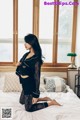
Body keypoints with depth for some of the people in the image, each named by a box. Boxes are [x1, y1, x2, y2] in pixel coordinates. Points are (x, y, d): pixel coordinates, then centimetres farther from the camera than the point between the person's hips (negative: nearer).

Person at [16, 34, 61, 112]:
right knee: (22, 101, 27)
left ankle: (51, 102, 13)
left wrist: (36, 95, -19)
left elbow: (37, 77, -22)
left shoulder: (36, 59, -23)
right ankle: (45, 98, 30)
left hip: (30, 84, -9)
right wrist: (19, 65, -8)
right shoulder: (27, 54, 2)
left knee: (29, 108, 5)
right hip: (25, 83, 9)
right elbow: (20, 64, 17)